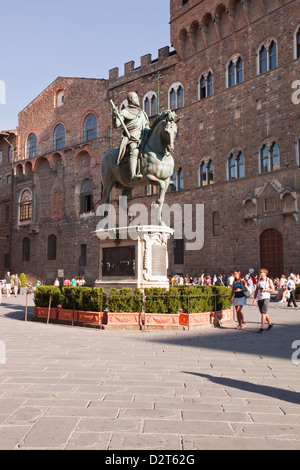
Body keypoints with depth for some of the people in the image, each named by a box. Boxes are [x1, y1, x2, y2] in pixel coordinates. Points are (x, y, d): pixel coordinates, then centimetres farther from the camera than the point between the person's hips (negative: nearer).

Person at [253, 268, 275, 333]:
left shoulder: (269, 280, -3)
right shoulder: (259, 280, 11)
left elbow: (273, 290, -4)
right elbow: (256, 290, 13)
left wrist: (265, 290, -17)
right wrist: (254, 299, 6)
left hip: (266, 298, -6)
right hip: (259, 298, 6)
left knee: (263, 313, -12)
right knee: (264, 313, 14)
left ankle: (262, 327, -10)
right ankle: (270, 324, 34)